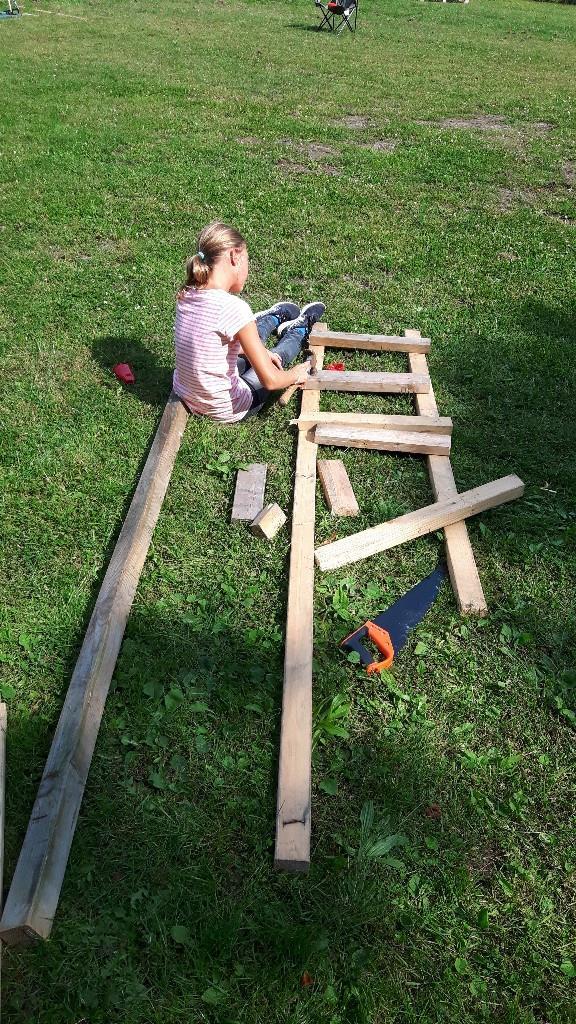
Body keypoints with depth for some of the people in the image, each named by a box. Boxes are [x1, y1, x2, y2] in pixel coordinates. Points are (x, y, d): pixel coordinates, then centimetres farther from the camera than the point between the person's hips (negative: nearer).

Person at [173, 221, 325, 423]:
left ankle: (276, 318, 61)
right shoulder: (233, 307, -30)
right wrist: (296, 375, -6)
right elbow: (270, 380, -27)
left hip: (186, 396, 6)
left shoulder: (187, 296, -7)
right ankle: (300, 328, 53)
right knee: (278, 354, 22)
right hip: (227, 411, -6)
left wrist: (261, 352, 14)